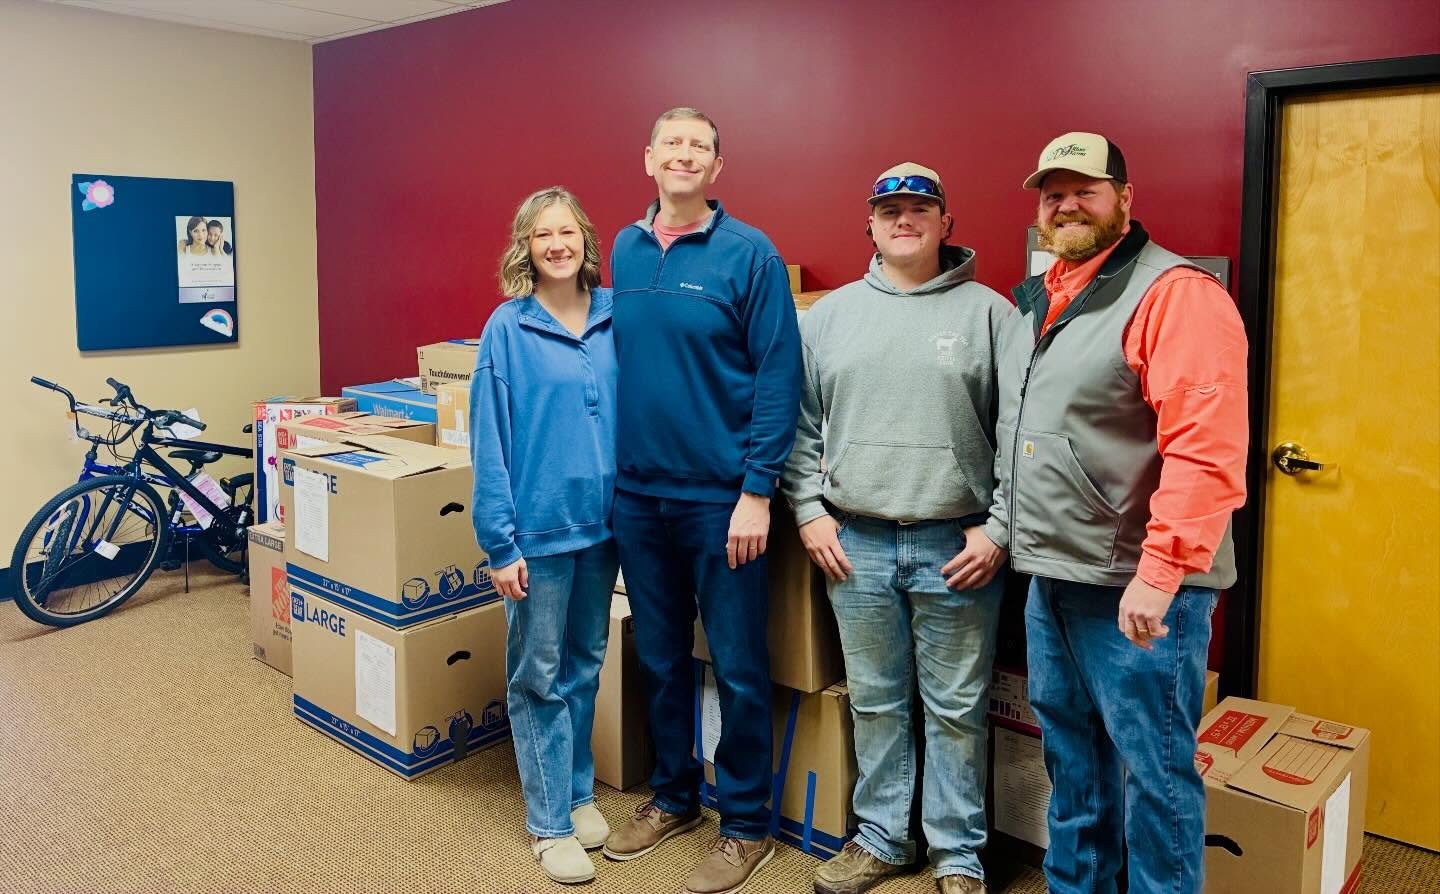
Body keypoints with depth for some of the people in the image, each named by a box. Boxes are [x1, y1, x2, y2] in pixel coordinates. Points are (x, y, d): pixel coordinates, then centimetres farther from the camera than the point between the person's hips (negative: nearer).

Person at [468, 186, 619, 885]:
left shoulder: (615, 316, 1)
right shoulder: (508, 328, -9)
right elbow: (489, 440, -10)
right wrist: (500, 544, -13)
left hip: (603, 523, 4)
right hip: (539, 527, -4)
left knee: (585, 665, 18)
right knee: (539, 675, 8)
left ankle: (578, 792, 35)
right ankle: (549, 821, 22)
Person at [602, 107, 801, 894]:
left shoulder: (749, 254, -7)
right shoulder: (624, 251, 8)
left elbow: (778, 378, -10)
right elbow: (614, 362, 13)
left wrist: (757, 490, -15)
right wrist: (610, 468, 9)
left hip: (720, 496, -5)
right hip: (636, 494, 5)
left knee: (737, 667, 5)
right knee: (659, 657, 17)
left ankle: (745, 824, 23)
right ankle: (672, 796, 36)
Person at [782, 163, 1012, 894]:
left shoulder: (988, 312, 0)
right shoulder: (830, 315, 8)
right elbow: (800, 424, 10)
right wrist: (810, 512, 1)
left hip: (958, 547, -2)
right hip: (854, 541, 3)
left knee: (956, 709, 8)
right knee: (874, 702, 15)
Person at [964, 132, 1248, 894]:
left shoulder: (1174, 293, -13)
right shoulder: (1036, 302, 14)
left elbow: (1205, 451, -22)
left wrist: (1159, 576, -25)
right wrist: (1001, 527, 17)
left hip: (1136, 587, -8)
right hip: (1050, 578, 8)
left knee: (1151, 772, 3)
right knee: (1071, 759, 20)